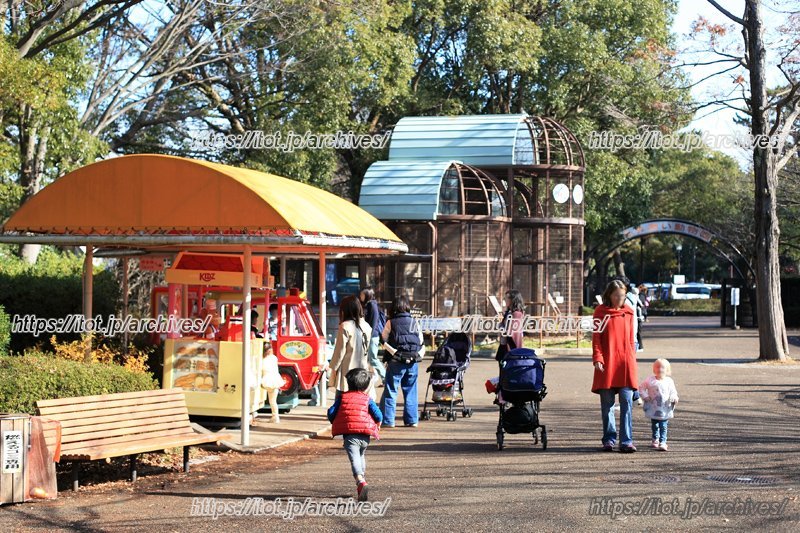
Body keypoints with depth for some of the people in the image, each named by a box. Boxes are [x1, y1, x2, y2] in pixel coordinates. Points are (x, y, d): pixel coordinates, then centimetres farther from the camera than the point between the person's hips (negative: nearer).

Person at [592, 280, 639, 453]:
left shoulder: (628, 312, 10)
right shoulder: (600, 312, 3)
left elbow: (631, 339, 13)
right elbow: (596, 338, 1)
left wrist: (632, 360, 9)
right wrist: (597, 358, -9)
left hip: (625, 363, 1)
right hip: (606, 364, -1)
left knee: (627, 403, -5)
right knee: (607, 404, 5)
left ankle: (626, 441, -4)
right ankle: (609, 439, 15)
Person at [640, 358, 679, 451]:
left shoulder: (669, 381, 0)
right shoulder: (650, 380, -2)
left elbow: (673, 391, 6)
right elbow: (642, 387, 7)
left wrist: (674, 398, -13)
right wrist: (645, 396, -4)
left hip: (665, 409, -2)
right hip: (653, 408, 2)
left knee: (663, 426, -7)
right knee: (654, 425, 16)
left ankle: (663, 442, -8)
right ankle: (655, 439, 34)